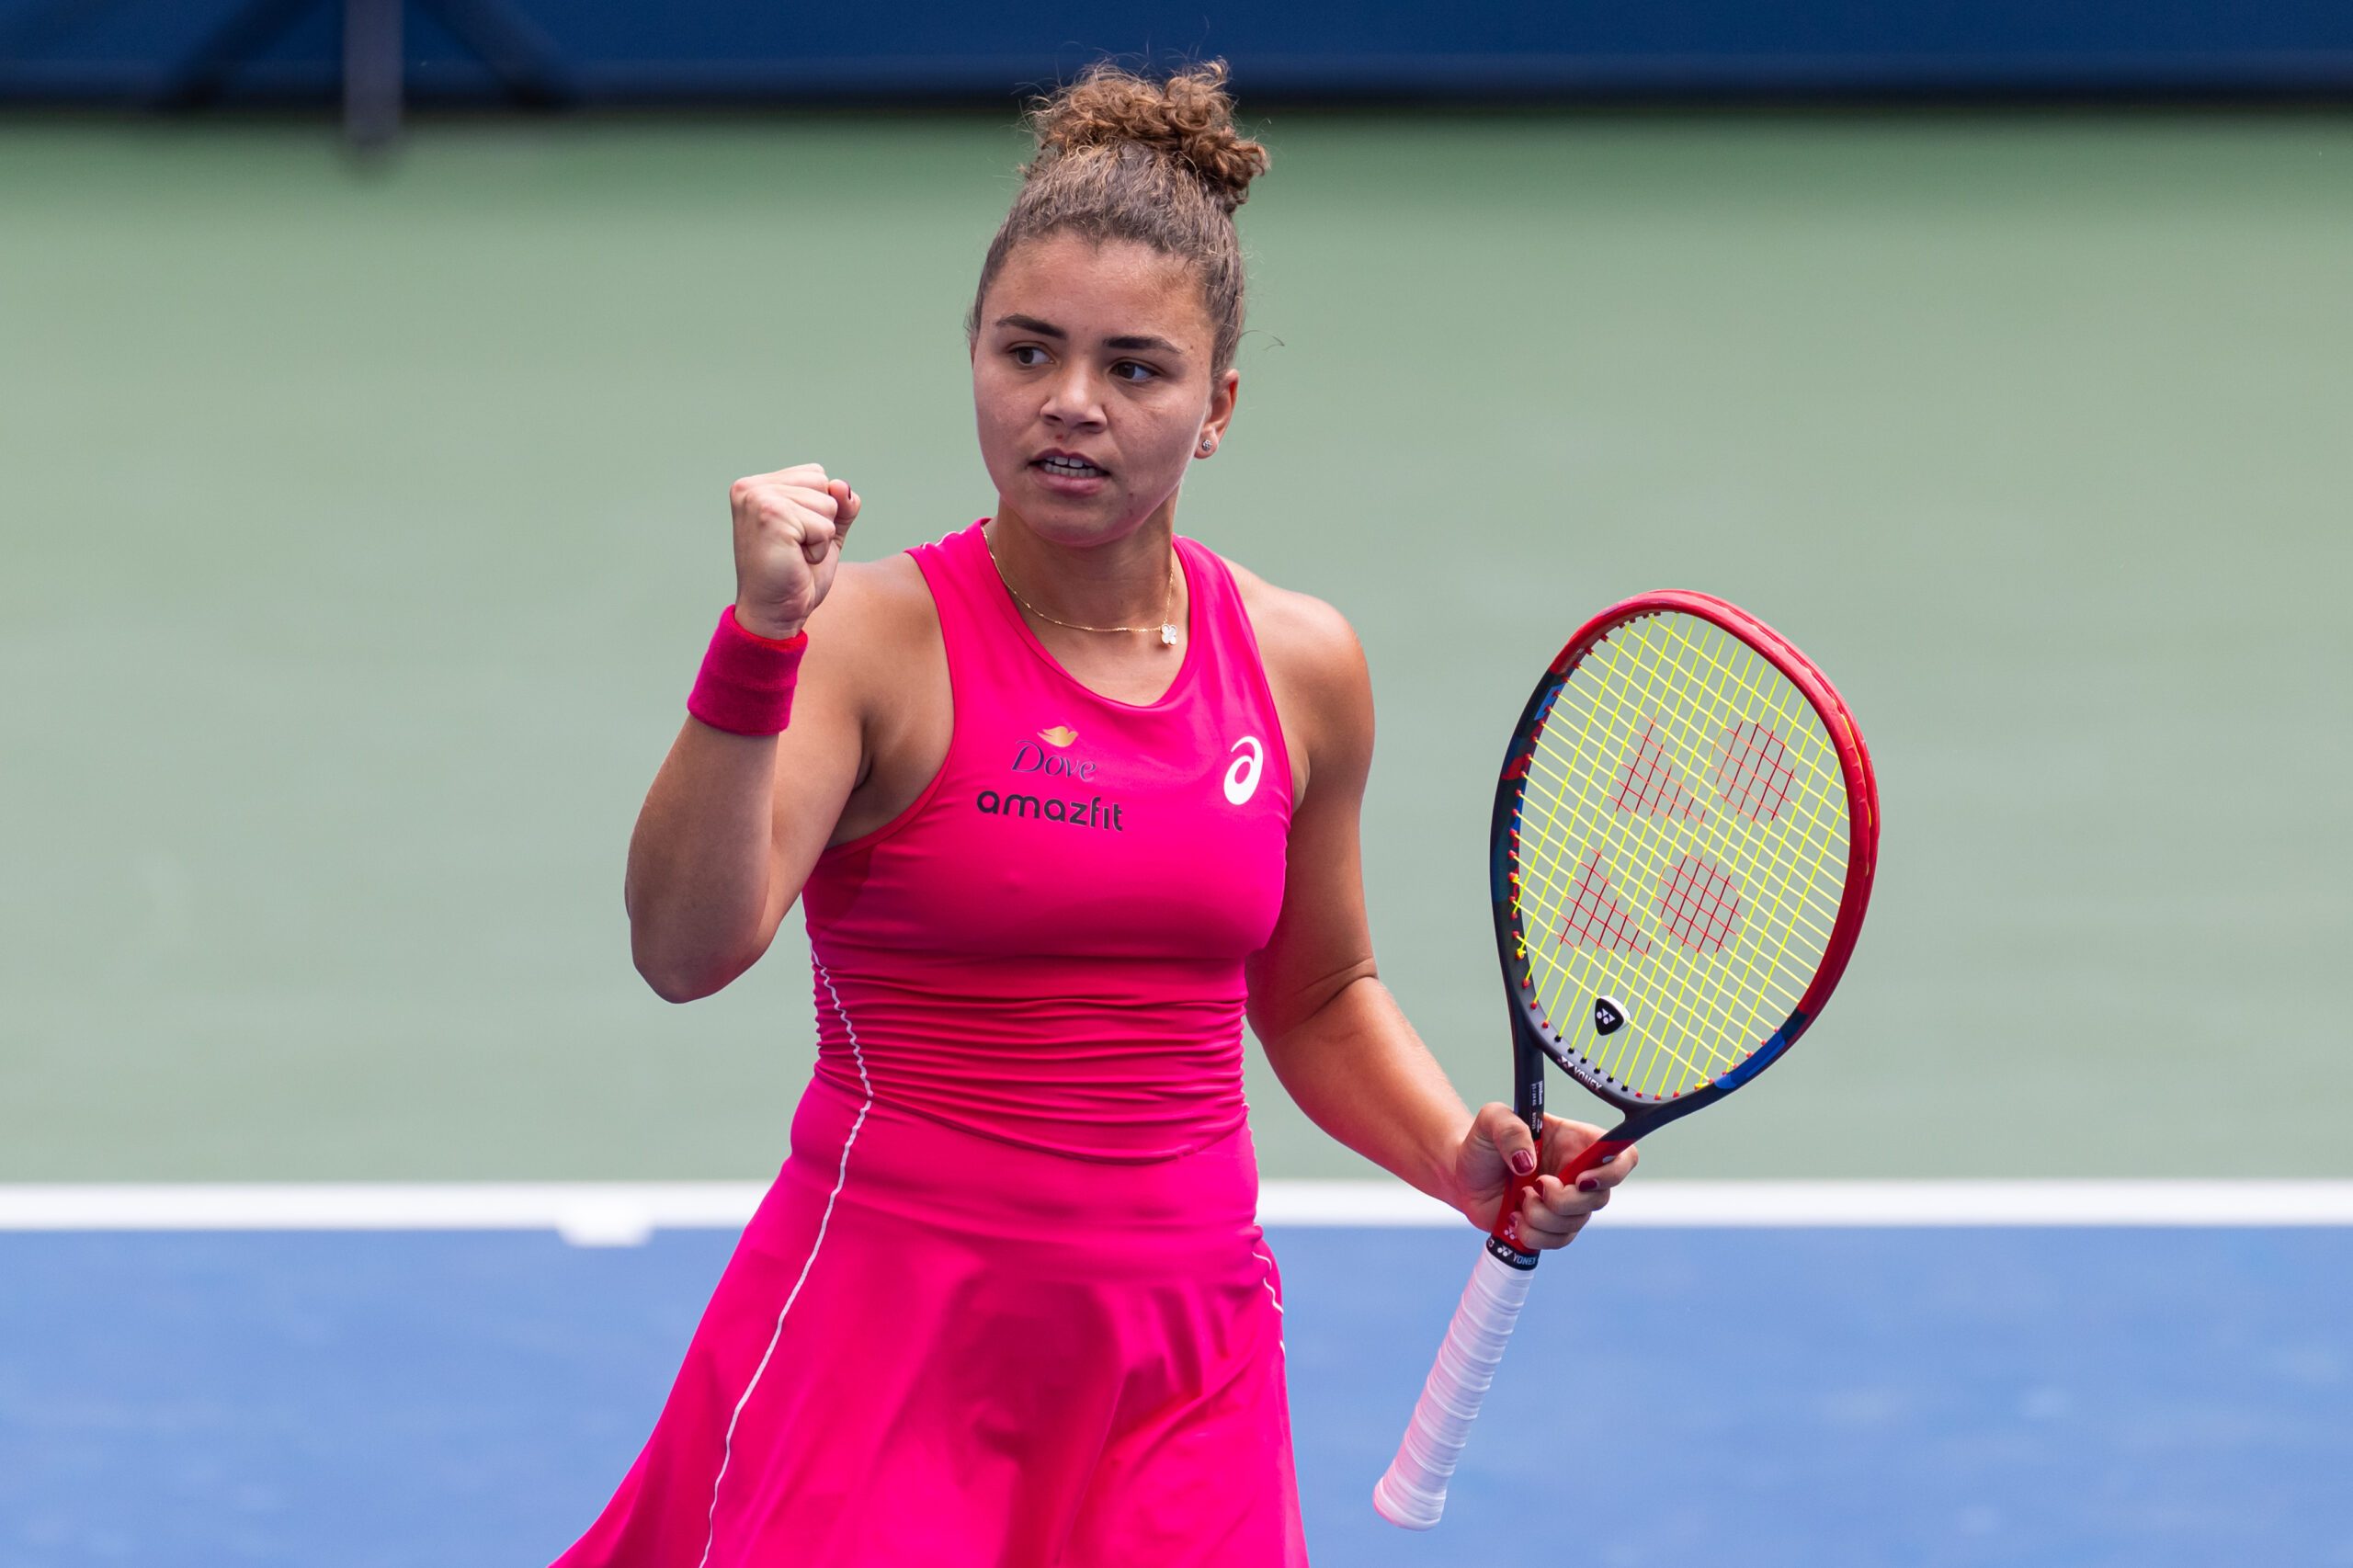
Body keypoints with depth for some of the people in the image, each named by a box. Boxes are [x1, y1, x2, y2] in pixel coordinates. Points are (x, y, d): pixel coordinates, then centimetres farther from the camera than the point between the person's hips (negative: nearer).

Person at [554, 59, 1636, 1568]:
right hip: (888, 1328, -4)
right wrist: (758, 645, -32)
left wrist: (1462, 1158, 4)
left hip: (1182, 1363, 4)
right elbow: (685, 949, -23)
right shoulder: (876, 639, -9)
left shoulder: (1302, 666, 5)